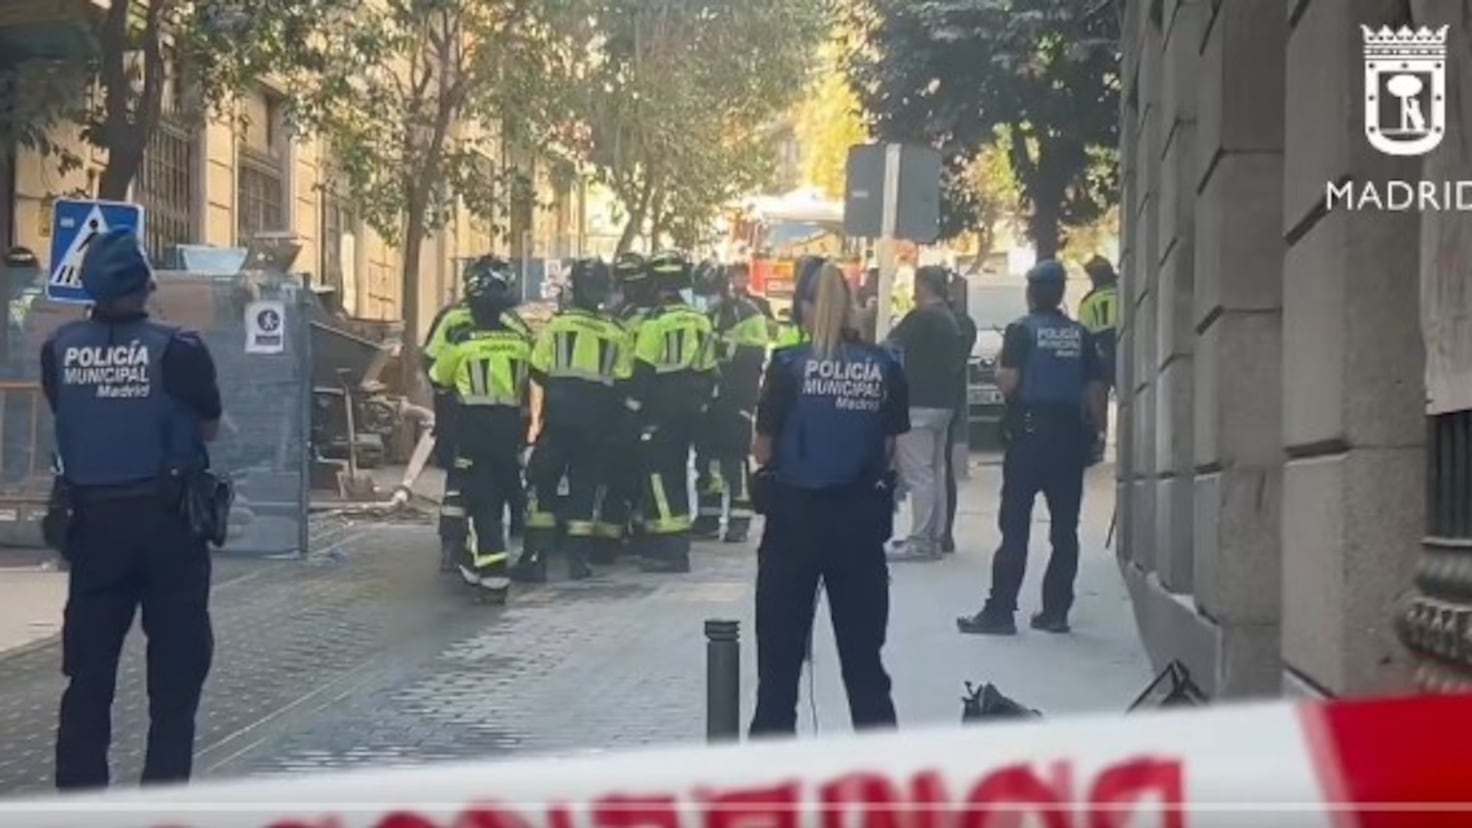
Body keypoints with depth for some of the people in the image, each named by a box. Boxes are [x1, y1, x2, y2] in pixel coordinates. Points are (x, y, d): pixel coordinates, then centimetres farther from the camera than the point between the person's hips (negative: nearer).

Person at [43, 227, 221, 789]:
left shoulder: (59, 349, -4)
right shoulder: (177, 350, -12)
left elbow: (66, 417, 8)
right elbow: (210, 429, 1)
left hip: (92, 518, 3)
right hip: (166, 519, -3)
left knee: (88, 669, 11)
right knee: (176, 668, 7)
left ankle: (77, 796, 13)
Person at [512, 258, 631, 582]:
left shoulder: (557, 324, -4)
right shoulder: (617, 332, 1)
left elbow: (537, 371, 0)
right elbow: (621, 383, 2)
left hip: (558, 416, -2)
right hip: (596, 421, 2)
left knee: (542, 484, 4)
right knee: (585, 486, 10)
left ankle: (535, 556, -2)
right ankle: (578, 558, 8)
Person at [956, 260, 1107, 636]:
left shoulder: (1022, 330, -5)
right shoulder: (1081, 335, 7)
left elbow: (1008, 382, -14)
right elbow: (1095, 390, 5)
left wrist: (998, 372, 8)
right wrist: (1094, 432, 12)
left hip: (1030, 432, -4)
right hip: (1070, 434, 4)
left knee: (1015, 526, -2)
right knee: (1065, 527, 7)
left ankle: (1000, 611, -5)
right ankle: (1056, 611, 8)